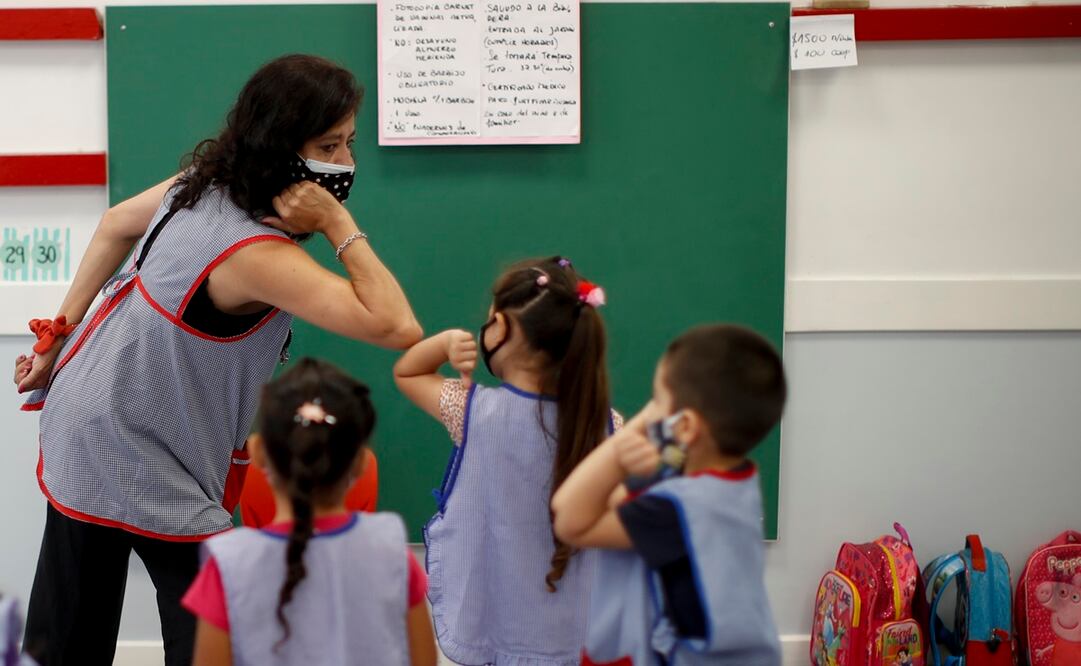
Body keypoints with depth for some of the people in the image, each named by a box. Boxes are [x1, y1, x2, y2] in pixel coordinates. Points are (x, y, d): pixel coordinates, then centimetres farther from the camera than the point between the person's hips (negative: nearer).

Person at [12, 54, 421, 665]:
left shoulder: (208, 180, -4)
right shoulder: (255, 253, -31)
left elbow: (116, 226, 14)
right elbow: (398, 328, -37)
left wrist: (61, 336, 21)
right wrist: (340, 225, -29)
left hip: (85, 420, 9)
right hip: (140, 459, -9)